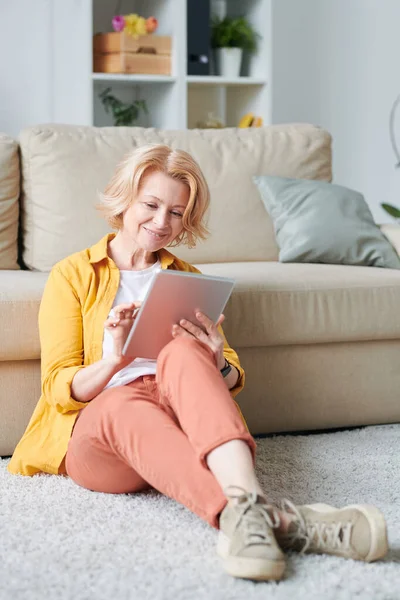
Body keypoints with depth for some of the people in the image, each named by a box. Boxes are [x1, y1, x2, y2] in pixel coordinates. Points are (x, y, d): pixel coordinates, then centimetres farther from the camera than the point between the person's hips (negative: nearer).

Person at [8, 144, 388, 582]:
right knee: (125, 404, -41)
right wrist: (111, 362, -17)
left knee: (183, 351, -33)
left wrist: (219, 367, -8)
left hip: (182, 417, 2)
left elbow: (233, 380, 18)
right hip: (94, 431, -2)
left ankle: (245, 504, -61)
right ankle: (282, 521, -66)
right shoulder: (72, 276, 15)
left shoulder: (187, 279, 26)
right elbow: (58, 387, 5)